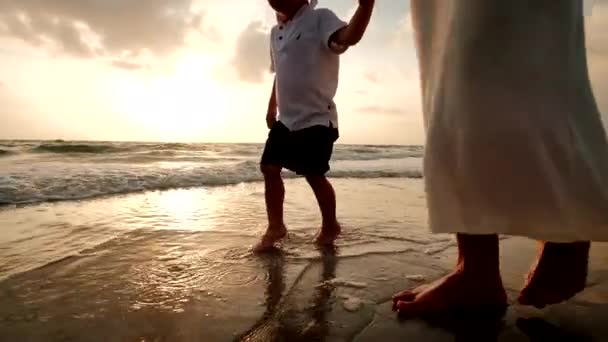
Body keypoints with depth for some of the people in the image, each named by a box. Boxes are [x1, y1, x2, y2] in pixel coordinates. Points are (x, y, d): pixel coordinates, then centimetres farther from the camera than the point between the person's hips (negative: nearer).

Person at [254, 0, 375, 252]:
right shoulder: (276, 32, 14)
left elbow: (349, 37, -29)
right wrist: (272, 108, 26)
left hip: (316, 119, -7)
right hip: (286, 119, 7)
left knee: (314, 175, -3)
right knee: (269, 168, 5)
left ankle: (330, 226, 24)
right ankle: (275, 227, 22)